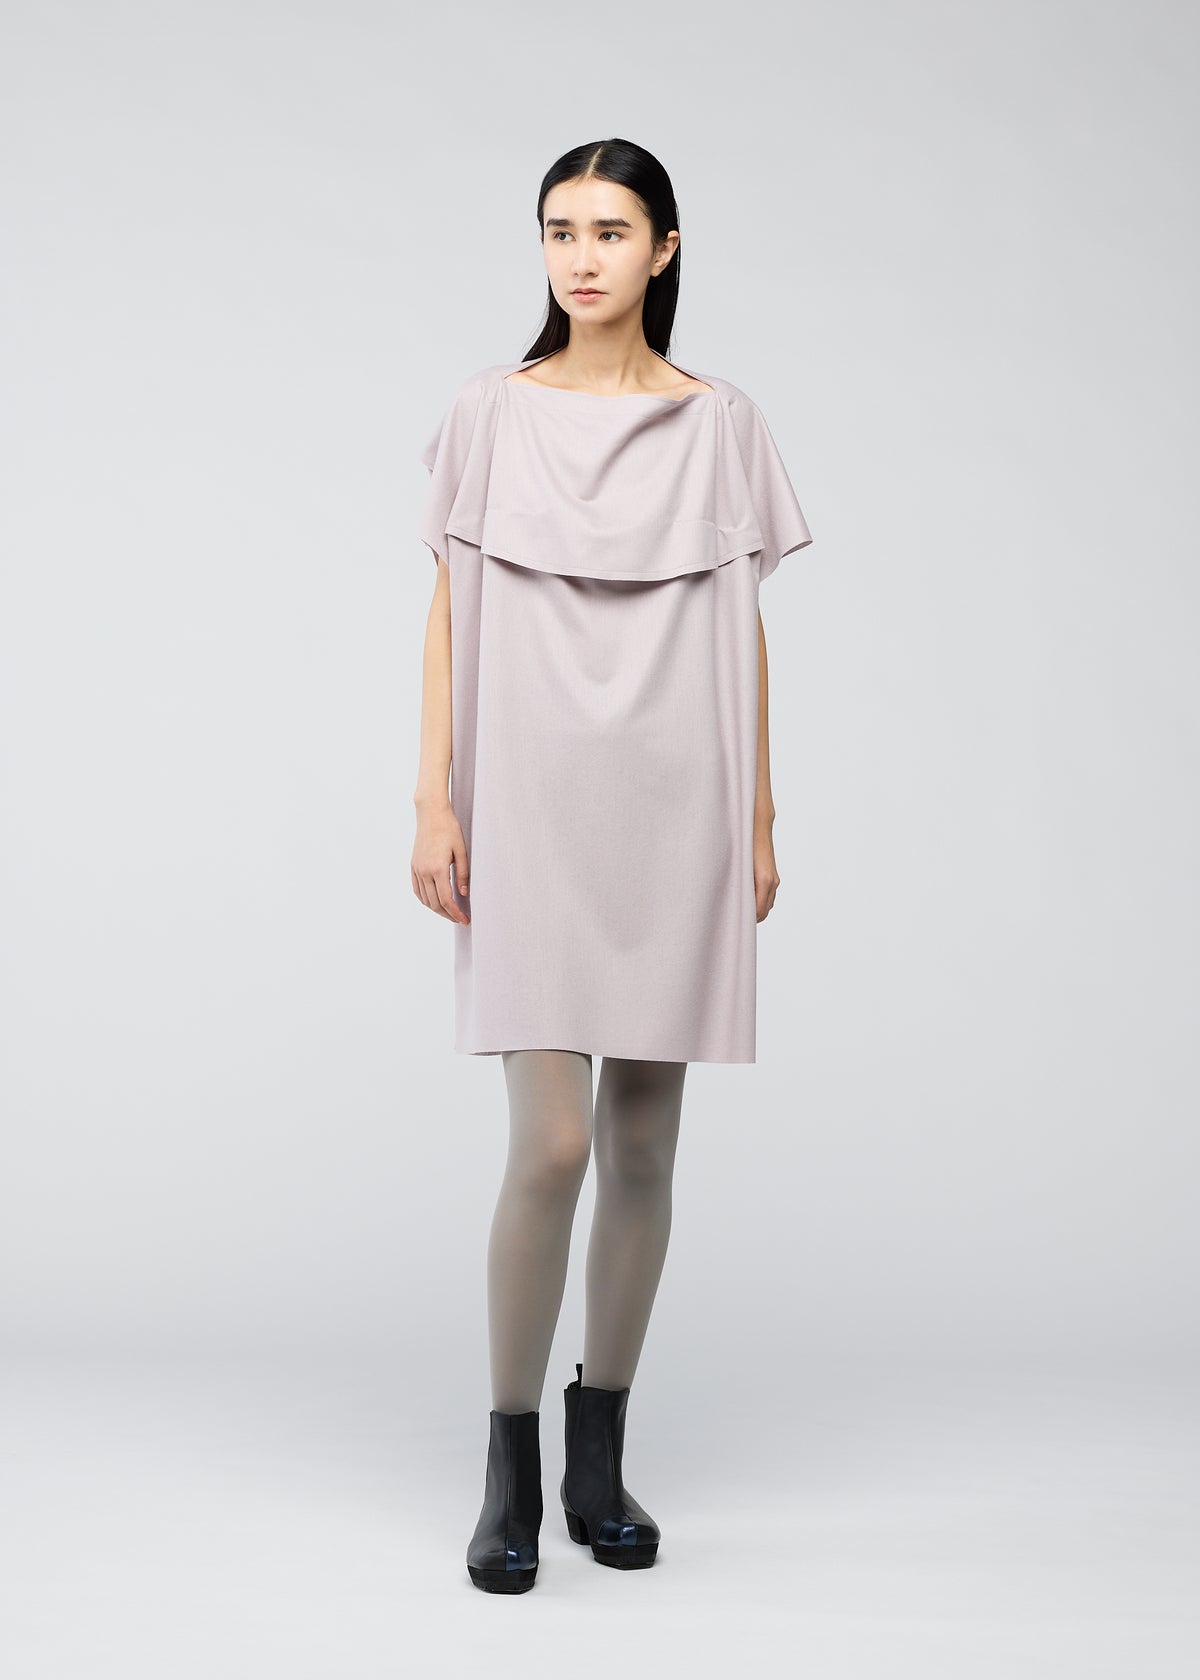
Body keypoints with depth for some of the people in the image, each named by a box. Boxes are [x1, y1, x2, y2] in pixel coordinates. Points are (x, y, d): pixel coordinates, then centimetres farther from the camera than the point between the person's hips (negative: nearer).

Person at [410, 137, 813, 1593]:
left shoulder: (720, 424, 8)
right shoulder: (489, 412, 5)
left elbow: (744, 630, 9)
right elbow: (449, 612, 4)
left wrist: (758, 818, 5)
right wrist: (433, 802, -4)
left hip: (675, 808, 2)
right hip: (533, 809, -2)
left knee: (644, 1151, 6)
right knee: (551, 1145, -9)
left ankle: (601, 1450, 23)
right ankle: (509, 1464, 10)